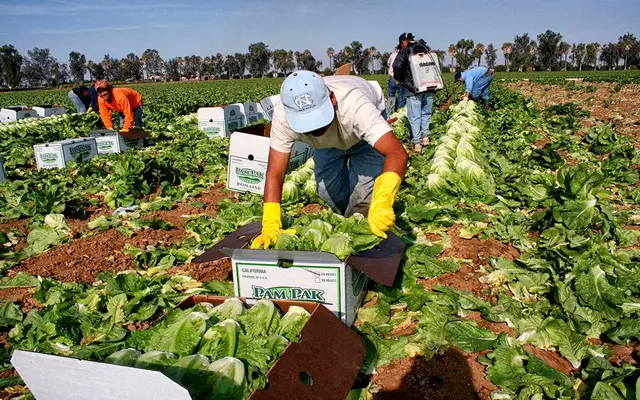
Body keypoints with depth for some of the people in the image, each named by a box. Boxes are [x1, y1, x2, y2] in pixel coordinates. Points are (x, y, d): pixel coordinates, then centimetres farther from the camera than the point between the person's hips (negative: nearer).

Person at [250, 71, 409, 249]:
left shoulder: (354, 105, -48)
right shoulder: (283, 116, -38)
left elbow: (398, 154, -58)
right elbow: (275, 173, -35)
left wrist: (382, 201, -75)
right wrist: (270, 226, -46)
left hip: (364, 128, -3)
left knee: (365, 189, -18)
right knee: (327, 189, -6)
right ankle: (345, 221, 25)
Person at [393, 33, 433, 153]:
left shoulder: (404, 52, -1)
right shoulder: (425, 49, 14)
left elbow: (397, 66, -15)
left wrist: (400, 80, 1)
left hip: (413, 89, -4)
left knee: (414, 116, -2)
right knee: (426, 113, 17)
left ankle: (417, 143, -3)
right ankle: (425, 136, 13)